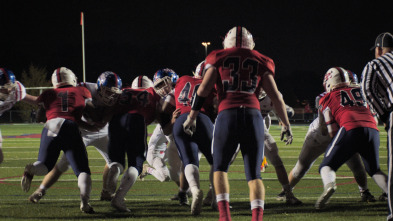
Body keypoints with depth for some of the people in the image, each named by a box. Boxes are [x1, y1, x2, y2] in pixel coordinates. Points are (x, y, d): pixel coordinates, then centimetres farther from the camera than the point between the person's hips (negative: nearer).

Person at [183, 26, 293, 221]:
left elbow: (204, 88, 6)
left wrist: (192, 117, 12)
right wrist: (286, 124, 19)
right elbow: (275, 95, 13)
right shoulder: (261, 62, 16)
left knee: (220, 167, 16)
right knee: (254, 174, 7)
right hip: (253, 115, 1)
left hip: (227, 115, -1)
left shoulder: (218, 58, 13)